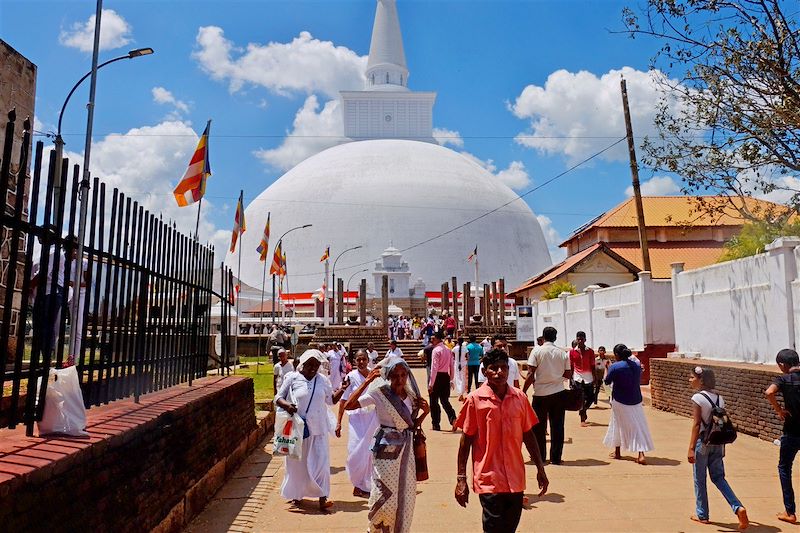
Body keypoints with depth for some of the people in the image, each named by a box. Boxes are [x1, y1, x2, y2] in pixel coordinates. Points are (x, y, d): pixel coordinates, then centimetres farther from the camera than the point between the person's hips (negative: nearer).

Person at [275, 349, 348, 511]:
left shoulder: (323, 380, 5)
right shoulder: (292, 378, -4)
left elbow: (331, 400, 15)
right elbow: (278, 398, -1)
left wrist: (342, 389, -1)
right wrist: (286, 405, -23)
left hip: (318, 429, 2)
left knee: (320, 461, -3)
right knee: (297, 462, 10)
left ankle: (322, 498, 0)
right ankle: (297, 495, 28)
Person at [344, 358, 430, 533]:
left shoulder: (411, 395, 3)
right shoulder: (379, 393, -12)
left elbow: (412, 426, 10)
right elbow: (349, 405, -23)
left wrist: (425, 412, -5)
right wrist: (367, 381, -25)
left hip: (406, 449, 5)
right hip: (386, 448, -5)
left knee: (405, 495, 12)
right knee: (385, 494, 0)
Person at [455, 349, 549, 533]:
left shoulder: (520, 398, 1)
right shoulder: (475, 399, -8)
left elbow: (528, 435, 11)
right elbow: (466, 441, -4)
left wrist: (540, 468, 12)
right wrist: (461, 478, -4)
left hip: (515, 479, 4)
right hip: (489, 480, -4)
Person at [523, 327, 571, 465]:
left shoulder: (537, 351, -7)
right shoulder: (563, 353, 2)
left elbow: (531, 374, -11)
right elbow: (568, 375, 5)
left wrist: (524, 391, -4)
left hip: (541, 393, -2)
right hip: (559, 393, 3)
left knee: (539, 426, 10)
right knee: (557, 426, 9)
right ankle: (555, 457, 12)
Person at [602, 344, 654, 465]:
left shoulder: (615, 367, -15)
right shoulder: (637, 365, -1)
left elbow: (607, 381, -2)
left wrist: (606, 368, 12)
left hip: (620, 402, -3)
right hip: (636, 401, 3)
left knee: (619, 425, 15)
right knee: (638, 426, 5)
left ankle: (617, 452, 25)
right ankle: (641, 454, -6)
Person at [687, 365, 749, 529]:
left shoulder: (697, 398, -15)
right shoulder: (719, 397, 5)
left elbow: (696, 424, -18)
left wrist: (691, 448, -16)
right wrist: (722, 446, 19)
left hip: (703, 441, -6)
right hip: (718, 442, 6)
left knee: (699, 480, 9)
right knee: (718, 477, 17)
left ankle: (701, 515, 19)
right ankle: (738, 507, 2)